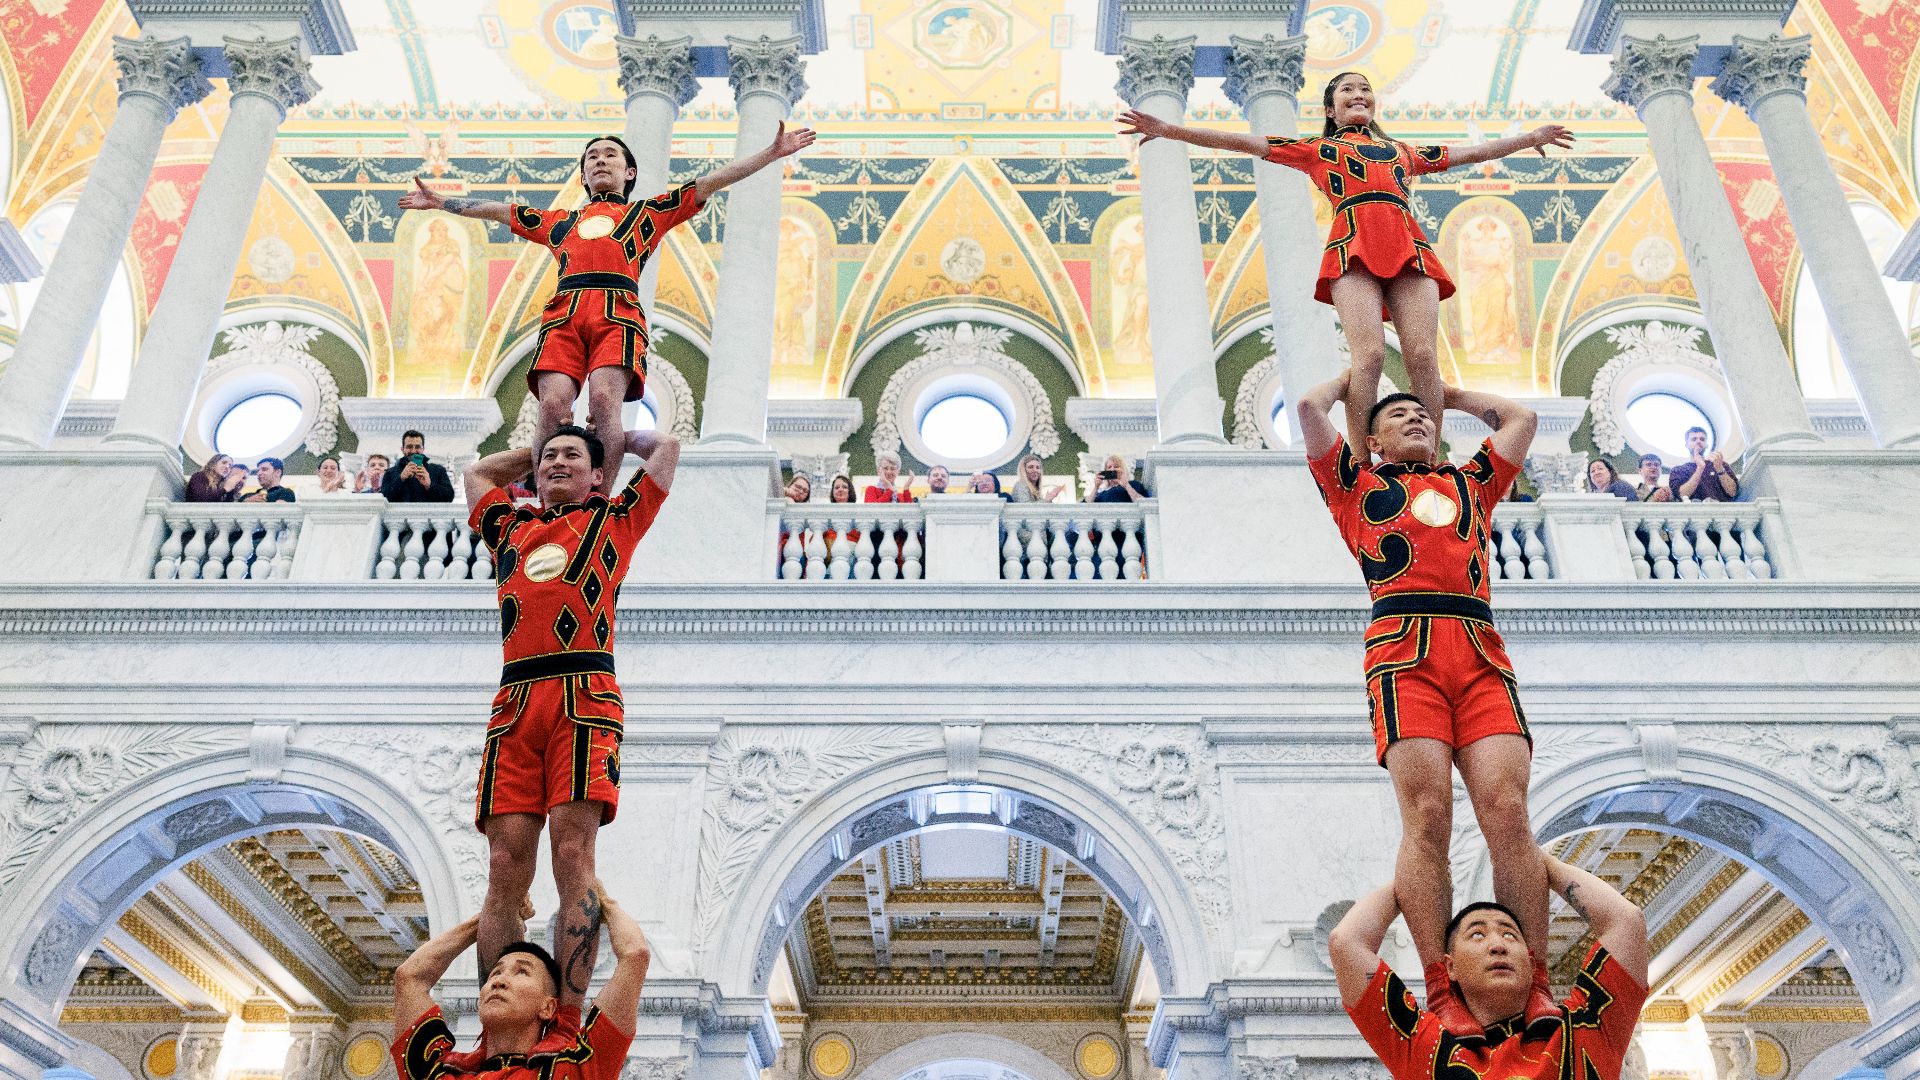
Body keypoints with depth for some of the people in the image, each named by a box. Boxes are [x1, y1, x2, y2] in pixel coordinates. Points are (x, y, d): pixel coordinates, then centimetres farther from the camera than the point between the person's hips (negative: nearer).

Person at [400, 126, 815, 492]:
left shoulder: (648, 213, 29)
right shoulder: (560, 221, 37)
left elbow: (712, 182, 24)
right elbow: (496, 210, 47)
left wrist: (773, 152, 20)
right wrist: (438, 201, 52)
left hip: (618, 312, -2)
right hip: (563, 313, 2)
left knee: (604, 401, -26)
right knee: (553, 405, -20)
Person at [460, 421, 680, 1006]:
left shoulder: (612, 518, 22)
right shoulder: (510, 526, 30)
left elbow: (666, 446, 29)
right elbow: (477, 471, 49)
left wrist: (614, 441, 43)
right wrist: (537, 448, 48)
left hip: (584, 696, -3)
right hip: (514, 700, 3)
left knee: (573, 854, -14)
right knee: (505, 866, -7)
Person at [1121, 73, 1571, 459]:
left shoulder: (1402, 150, 35)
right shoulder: (1317, 148, 25)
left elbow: (1469, 152, 43)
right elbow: (1243, 142, 19)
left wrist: (1530, 138, 46)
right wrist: (1168, 130, 12)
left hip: (1409, 247, 3)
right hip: (1354, 245, -3)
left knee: (1423, 356, -14)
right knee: (1369, 353, -23)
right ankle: (1360, 469, -24)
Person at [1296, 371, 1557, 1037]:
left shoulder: (1470, 483, 36)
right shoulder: (1357, 483, 28)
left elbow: (1521, 418, 42)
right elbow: (1310, 405, 24)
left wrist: (1450, 394, 53)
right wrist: (1351, 381, 44)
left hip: (1480, 651, 3)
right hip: (1403, 647, -3)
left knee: (1507, 810, -14)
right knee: (1427, 815, -17)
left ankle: (1535, 987, -16)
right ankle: (1441, 993, -21)